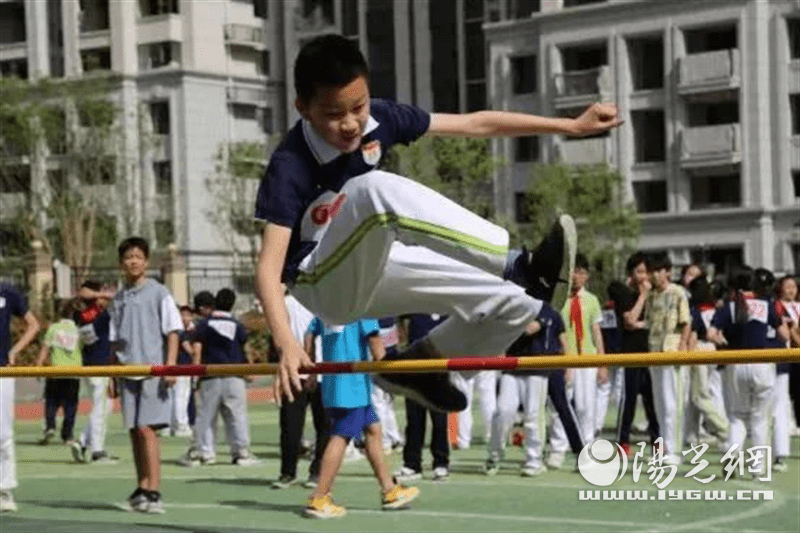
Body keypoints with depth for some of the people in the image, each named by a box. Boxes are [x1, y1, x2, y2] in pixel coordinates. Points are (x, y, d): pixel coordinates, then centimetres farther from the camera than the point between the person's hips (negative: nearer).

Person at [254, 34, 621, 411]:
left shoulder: (377, 119, -8)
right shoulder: (289, 168, -24)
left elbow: (476, 125, -3)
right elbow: (269, 267, -31)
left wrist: (571, 126, -3)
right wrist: (286, 343, -47)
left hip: (371, 270, 7)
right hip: (325, 284, -7)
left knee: (517, 302, -6)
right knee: (377, 190, -38)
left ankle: (417, 366, 15)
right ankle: (521, 266, -40)